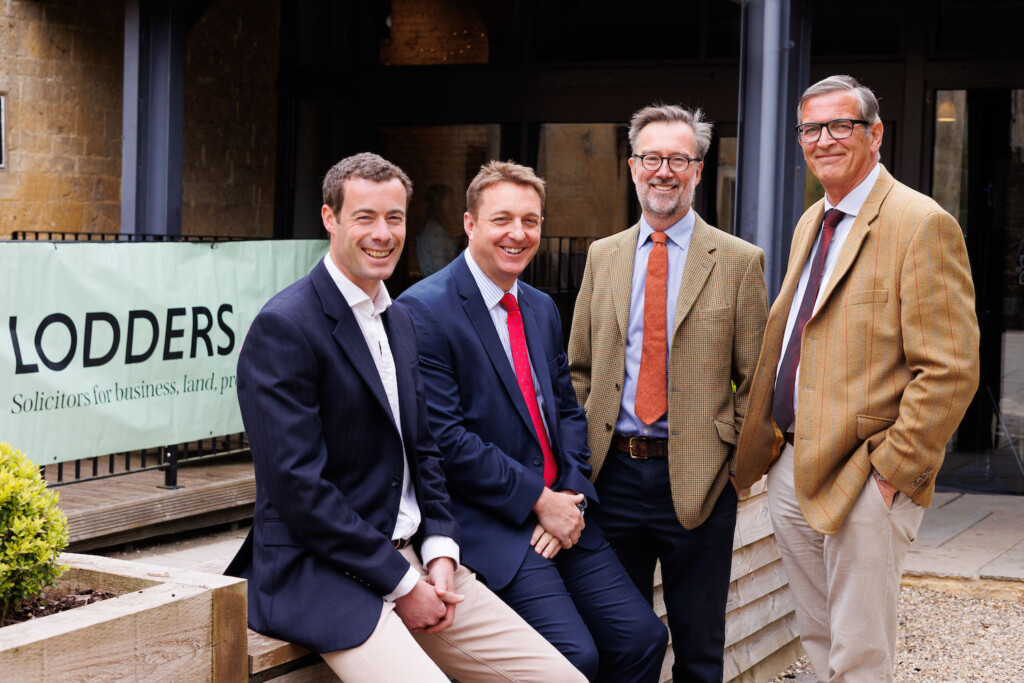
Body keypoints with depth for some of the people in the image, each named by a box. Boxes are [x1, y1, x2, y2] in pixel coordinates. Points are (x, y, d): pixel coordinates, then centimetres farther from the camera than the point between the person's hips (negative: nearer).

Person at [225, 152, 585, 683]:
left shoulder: (399, 321, 15)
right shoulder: (283, 328, -13)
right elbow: (297, 485, -18)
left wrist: (440, 551, 1)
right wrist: (401, 584, -14)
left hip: (416, 562, 8)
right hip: (321, 576, -8)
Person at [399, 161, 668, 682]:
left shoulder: (542, 309, 16)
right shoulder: (424, 311, -11)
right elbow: (444, 436, -16)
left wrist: (571, 496, -1)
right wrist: (538, 499, -13)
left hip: (561, 517, 8)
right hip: (492, 523, -7)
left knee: (643, 638, -2)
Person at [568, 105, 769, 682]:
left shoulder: (740, 261, 0)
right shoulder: (603, 256, 10)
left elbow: (756, 380, 0)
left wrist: (730, 454, -8)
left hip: (697, 479, -3)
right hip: (612, 473, 3)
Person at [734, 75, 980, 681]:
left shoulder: (922, 224, -13)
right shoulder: (810, 225, 14)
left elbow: (950, 372, -17)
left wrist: (892, 468, -18)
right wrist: (766, 440, 14)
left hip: (864, 481, -8)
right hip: (792, 472, 8)